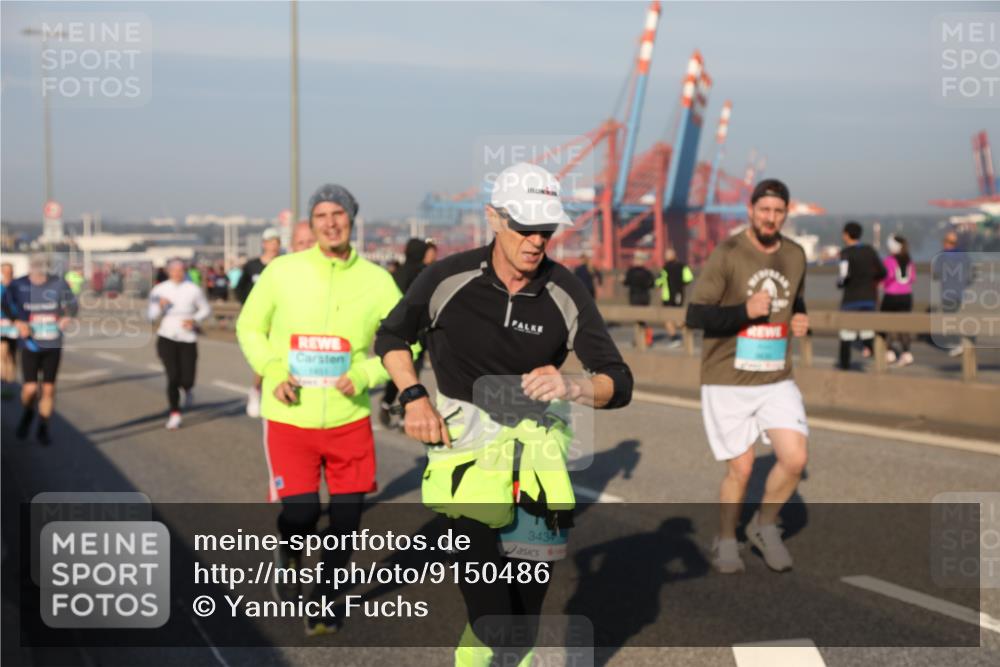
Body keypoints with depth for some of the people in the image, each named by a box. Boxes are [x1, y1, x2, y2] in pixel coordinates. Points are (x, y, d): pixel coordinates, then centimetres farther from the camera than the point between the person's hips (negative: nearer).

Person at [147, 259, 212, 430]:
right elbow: (151, 315, 5)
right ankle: (174, 414, 6)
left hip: (188, 339, 0)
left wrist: (195, 320, -10)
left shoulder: (193, 290, -3)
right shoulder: (159, 290, 0)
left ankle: (188, 390, 35)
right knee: (172, 376, -10)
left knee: (186, 380, -5)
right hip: (166, 338, 0)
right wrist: (160, 307, -16)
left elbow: (206, 309, 8)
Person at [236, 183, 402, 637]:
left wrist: (364, 375, -11)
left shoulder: (375, 280, -2)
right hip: (289, 418, -2)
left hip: (349, 419, 2)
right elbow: (249, 327, 8)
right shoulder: (282, 271, -4)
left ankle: (325, 600, 31)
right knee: (300, 514, -8)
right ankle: (288, 555, 30)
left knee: (347, 515, 7)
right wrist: (273, 370, -9)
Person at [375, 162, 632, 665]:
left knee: (523, 623, 11)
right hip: (465, 452, -2)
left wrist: (572, 389, -27)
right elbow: (391, 337, 10)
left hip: (535, 452, 2)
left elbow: (619, 383, -6)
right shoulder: (449, 279, -8)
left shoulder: (565, 294, -5)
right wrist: (413, 396, -5)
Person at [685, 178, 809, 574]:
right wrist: (745, 311, -26)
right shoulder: (727, 255, -11)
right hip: (727, 382, -4)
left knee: (795, 459, -8)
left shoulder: (795, 256, 6)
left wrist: (801, 320, 4)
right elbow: (695, 315, -14)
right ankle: (726, 542, 26)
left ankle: (764, 527, 18)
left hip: (777, 381, 4)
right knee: (740, 468, 1)